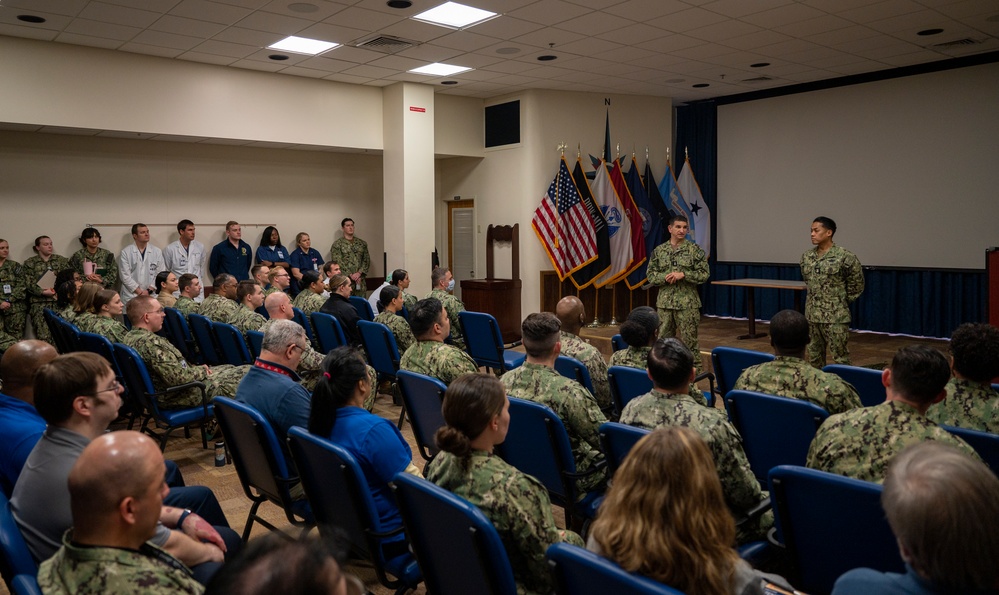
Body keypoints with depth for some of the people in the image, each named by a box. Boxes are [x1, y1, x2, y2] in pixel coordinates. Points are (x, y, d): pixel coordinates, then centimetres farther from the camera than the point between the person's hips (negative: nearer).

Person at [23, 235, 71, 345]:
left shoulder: (62, 260, 14)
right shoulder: (29, 263, 9)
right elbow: (28, 284, -1)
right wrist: (43, 292, -15)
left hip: (59, 301, 1)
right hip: (39, 303, -1)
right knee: (43, 336, -11)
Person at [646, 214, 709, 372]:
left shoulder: (695, 250, -2)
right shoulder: (659, 250, 6)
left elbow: (704, 274, -5)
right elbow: (650, 275, 7)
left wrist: (683, 274, -17)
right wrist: (665, 277, -13)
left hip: (687, 303, -3)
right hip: (664, 302, 3)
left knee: (689, 338, 1)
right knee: (664, 337, 10)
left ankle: (695, 369, 11)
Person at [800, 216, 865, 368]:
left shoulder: (845, 257, -11)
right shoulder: (806, 257, 5)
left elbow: (857, 285, -1)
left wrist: (842, 301, 3)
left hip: (836, 317, -6)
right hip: (812, 315, 6)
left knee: (840, 358, -1)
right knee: (814, 357, 13)